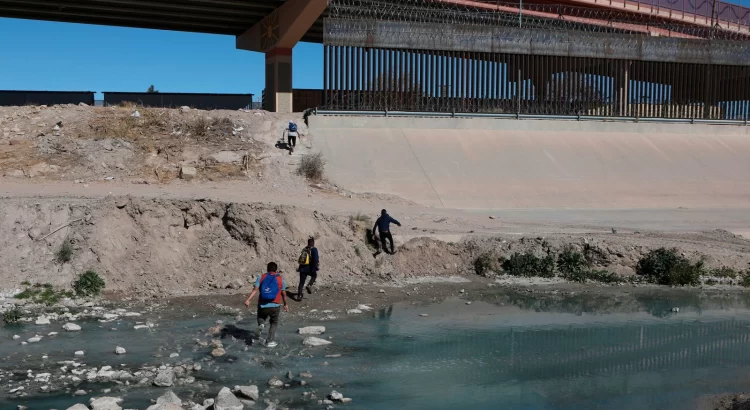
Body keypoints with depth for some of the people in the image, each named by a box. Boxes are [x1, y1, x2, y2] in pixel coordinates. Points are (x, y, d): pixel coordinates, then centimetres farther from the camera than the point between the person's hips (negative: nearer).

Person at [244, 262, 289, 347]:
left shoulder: (261, 277, 4)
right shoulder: (281, 279, 4)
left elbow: (255, 290, -8)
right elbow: (283, 294, 8)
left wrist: (248, 300, -14)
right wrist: (285, 304, 22)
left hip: (262, 305, 1)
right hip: (275, 306, -1)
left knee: (261, 317, 28)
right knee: (274, 323, 18)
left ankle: (261, 325, -6)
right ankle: (270, 341, 11)